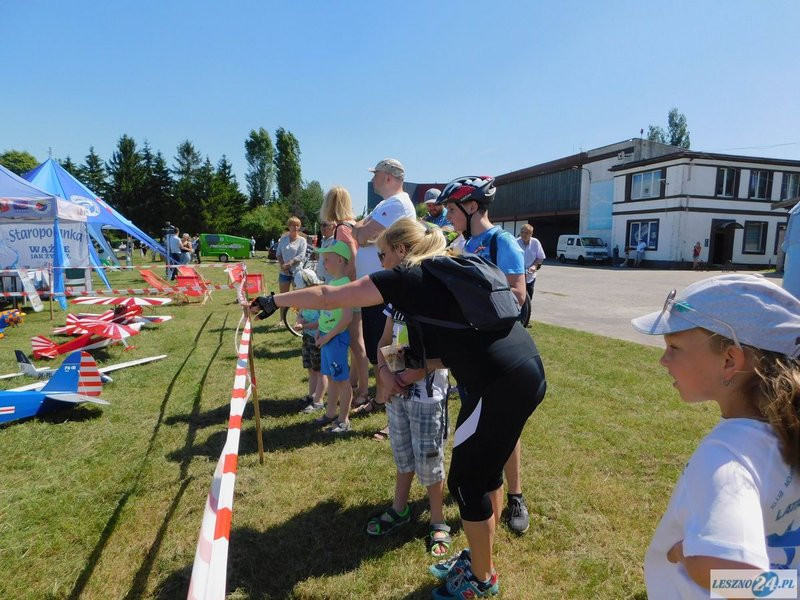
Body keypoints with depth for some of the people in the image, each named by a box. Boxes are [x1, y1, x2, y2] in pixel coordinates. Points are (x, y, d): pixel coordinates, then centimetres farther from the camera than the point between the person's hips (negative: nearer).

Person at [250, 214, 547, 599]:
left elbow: (328, 296, -3)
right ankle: (479, 558, 43)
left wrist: (276, 300, 10)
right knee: (485, 470, 23)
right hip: (526, 370, 9)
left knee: (466, 480, 9)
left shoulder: (408, 277, -6)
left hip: (502, 383, -9)